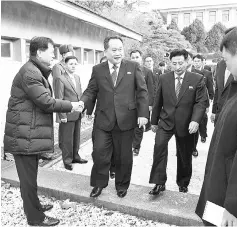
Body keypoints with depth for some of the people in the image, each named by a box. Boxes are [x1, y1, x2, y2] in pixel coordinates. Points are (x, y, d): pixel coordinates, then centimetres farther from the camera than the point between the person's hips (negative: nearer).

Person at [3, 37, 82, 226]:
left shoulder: (36, 71, 17)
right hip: (25, 135, -10)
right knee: (28, 177, 3)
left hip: (30, 133, 10)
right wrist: (71, 106, -11)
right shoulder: (30, 72, -18)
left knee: (30, 175, 21)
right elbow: (46, 102, -21)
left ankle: (34, 205, 37)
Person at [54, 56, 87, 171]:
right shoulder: (60, 79, -10)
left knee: (76, 137, 17)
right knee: (67, 139, 3)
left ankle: (75, 156, 32)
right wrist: (62, 115, -16)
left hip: (78, 114, 7)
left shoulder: (77, 77, 12)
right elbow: (59, 99, -13)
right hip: (68, 115, -7)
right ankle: (67, 160, 17)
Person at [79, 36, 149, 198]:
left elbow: (142, 91, 0)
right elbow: (91, 90, 6)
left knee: (124, 156, 11)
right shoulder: (97, 70, 6)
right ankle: (99, 184, 26)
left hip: (126, 119, -1)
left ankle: (122, 186, 32)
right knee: (99, 153, 2)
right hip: (103, 119, 1)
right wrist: (83, 101, -15)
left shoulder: (133, 67, 2)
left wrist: (143, 113, -8)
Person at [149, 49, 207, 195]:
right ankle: (159, 183, -13)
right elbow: (158, 101, 7)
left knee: (185, 155, 11)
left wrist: (195, 120, -23)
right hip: (166, 122, 1)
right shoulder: (164, 78, 2)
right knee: (159, 145, -23)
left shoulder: (197, 79, -4)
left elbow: (201, 102, -8)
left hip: (186, 124, 0)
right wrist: (154, 121, 10)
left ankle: (183, 183, 36)